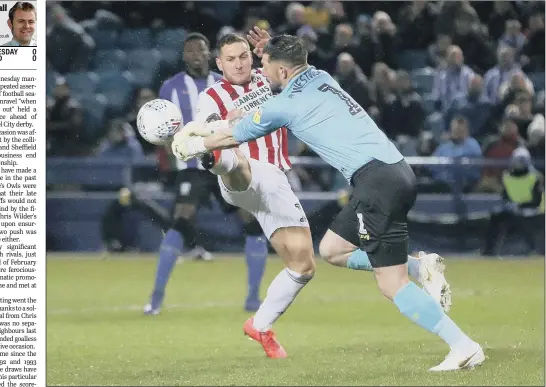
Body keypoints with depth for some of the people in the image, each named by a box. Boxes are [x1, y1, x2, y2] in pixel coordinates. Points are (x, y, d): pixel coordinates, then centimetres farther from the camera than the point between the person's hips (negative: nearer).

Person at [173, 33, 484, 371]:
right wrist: (206, 127, 36)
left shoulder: (286, 104, -3)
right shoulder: (320, 79, 19)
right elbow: (259, 114, 33)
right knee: (332, 249, 19)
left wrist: (193, 145, 33)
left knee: (392, 285, -8)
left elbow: (234, 136, 15)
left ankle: (463, 346, -14)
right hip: (395, 171, 9)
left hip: (376, 180, -9)